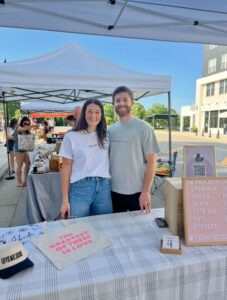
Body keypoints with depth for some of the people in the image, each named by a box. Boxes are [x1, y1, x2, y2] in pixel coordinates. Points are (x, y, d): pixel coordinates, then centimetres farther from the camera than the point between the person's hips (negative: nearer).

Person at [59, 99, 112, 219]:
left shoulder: (106, 137, 9)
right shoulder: (71, 136, -2)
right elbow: (66, 167, -1)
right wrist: (65, 200, -3)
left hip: (103, 187, 3)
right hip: (80, 188, -3)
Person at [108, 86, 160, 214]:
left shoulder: (144, 127, -9)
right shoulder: (110, 130, 4)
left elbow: (151, 161, -10)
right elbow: (107, 159, 10)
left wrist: (146, 191, -14)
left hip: (137, 192, -4)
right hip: (114, 191, 4)